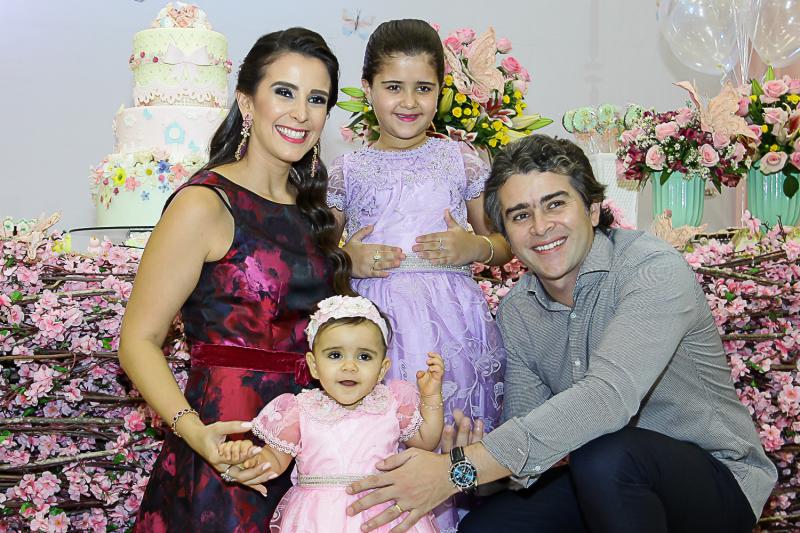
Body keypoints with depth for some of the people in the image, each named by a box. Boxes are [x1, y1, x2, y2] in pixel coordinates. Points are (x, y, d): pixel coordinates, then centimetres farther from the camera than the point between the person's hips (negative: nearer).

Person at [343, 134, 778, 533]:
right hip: (600, 480, 6)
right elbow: (527, 425, 0)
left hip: (715, 478, -5)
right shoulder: (515, 312, 2)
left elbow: (608, 397, -36)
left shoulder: (654, 270, -22)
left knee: (604, 454, -34)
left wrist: (460, 469, -39)